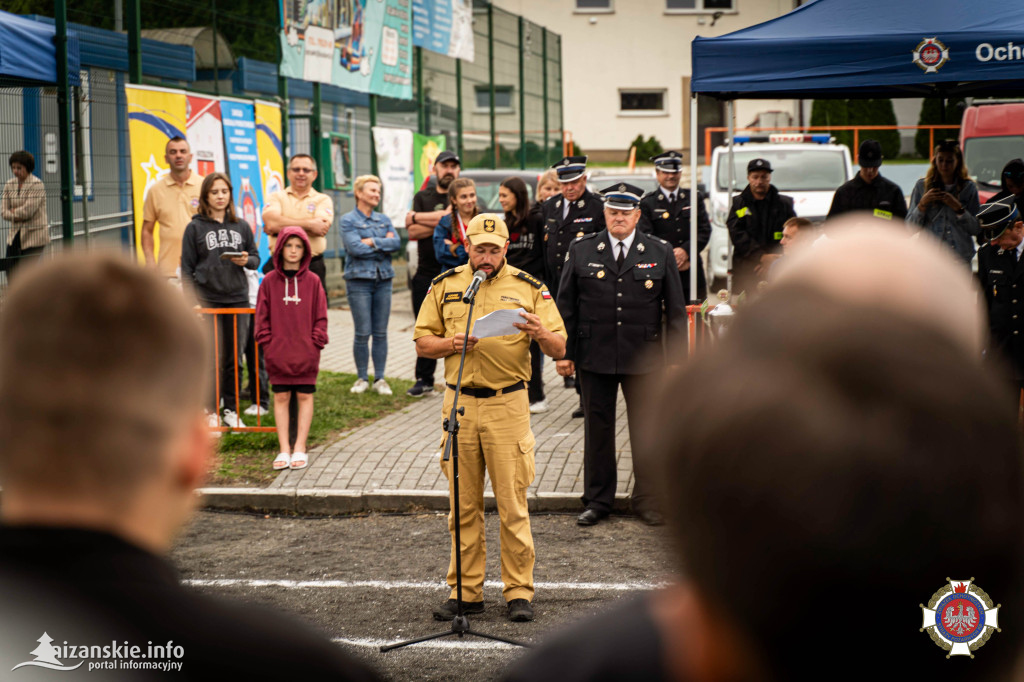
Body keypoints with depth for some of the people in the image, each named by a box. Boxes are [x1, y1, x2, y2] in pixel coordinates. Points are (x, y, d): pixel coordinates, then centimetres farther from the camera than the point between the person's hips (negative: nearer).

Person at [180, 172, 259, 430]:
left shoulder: (241, 226, 11)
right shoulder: (195, 228, 3)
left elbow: (256, 258, 16)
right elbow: (187, 268, 2)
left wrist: (247, 261, -8)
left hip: (238, 299, 3)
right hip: (208, 300, -3)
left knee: (235, 359, 5)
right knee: (212, 359, -4)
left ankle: (231, 411, 14)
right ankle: (211, 412, 3)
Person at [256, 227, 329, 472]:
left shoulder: (312, 281, 1)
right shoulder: (269, 281, 2)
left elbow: (320, 317, 4)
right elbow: (262, 316, 4)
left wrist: (316, 342, -5)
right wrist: (267, 343, -3)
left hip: (306, 353, 0)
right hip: (278, 354, 0)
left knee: (305, 396, 3)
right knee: (281, 398, 4)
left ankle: (300, 448, 10)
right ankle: (284, 449, 9)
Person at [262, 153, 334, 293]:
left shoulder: (323, 200, 9)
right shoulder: (276, 197, 11)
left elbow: (321, 229, -10)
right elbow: (271, 222, -10)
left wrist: (281, 227, -8)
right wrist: (309, 224, -12)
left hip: (313, 267, 0)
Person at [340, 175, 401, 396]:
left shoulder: (383, 220, 14)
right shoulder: (348, 220, -1)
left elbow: (396, 243, -1)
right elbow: (355, 247, -14)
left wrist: (373, 242, -11)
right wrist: (384, 244, -5)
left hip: (383, 280, 4)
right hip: (359, 280, -4)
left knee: (381, 333, 4)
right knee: (362, 333, -4)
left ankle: (379, 379, 11)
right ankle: (362, 378, 9)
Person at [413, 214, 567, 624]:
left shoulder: (528, 288, 5)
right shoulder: (444, 286, 10)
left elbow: (559, 349, 3)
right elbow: (422, 343, 11)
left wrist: (540, 333, -19)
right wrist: (451, 344, -10)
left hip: (508, 405, -2)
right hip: (460, 402, 2)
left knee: (513, 503, -2)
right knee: (463, 504, 6)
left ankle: (519, 591, 8)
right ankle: (465, 591, 14)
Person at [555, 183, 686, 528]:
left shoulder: (660, 253, 3)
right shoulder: (581, 251, 4)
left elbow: (675, 309, 4)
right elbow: (566, 305, 6)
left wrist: (677, 359, 0)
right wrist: (564, 352, 1)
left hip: (643, 358, 0)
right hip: (594, 357, 1)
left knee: (646, 430, 5)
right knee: (597, 428, 8)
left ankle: (647, 499, 17)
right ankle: (597, 500, 20)